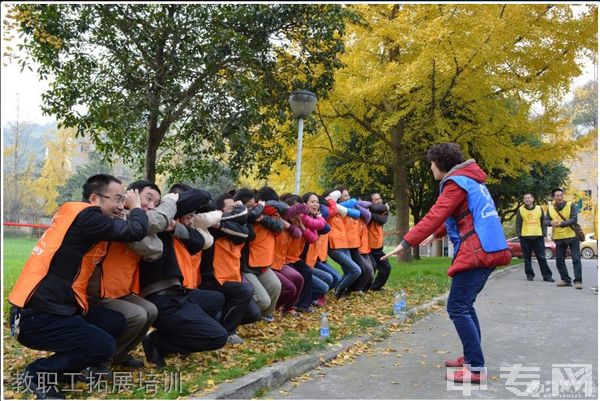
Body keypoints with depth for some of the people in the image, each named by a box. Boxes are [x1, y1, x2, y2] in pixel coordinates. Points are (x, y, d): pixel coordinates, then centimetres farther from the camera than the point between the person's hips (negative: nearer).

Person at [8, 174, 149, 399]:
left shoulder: (78, 218, 12)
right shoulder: (86, 216, -17)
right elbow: (136, 231, -19)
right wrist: (136, 206, 1)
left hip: (54, 309, 10)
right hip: (35, 318, -10)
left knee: (115, 322, 6)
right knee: (104, 346, -15)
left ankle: (63, 368, 14)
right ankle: (38, 373, 4)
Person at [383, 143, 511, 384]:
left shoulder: (456, 182, -9)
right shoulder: (470, 180, 20)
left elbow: (435, 216, -21)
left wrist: (405, 244, -22)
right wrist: (435, 235, 40)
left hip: (476, 252, -10)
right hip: (486, 250, 10)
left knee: (457, 308, -8)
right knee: (464, 305, 18)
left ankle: (476, 369, -7)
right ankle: (471, 357, 23)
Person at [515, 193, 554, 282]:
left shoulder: (539, 208, 7)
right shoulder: (520, 210, 4)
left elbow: (543, 222, 11)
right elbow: (518, 224, 5)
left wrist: (544, 233, 3)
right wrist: (519, 234, -3)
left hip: (538, 237, 0)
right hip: (525, 237, 0)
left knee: (542, 257, 0)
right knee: (527, 258, 4)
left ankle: (547, 275, 4)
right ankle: (530, 275, 15)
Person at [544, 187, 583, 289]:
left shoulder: (571, 205, -8)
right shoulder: (550, 208, 3)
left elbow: (574, 220, -17)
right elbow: (546, 221, -1)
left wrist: (561, 223, -30)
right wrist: (551, 222, -25)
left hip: (572, 236, -4)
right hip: (559, 238, 4)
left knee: (576, 259, -6)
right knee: (559, 261, 8)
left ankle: (578, 281, -2)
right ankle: (566, 280, 20)